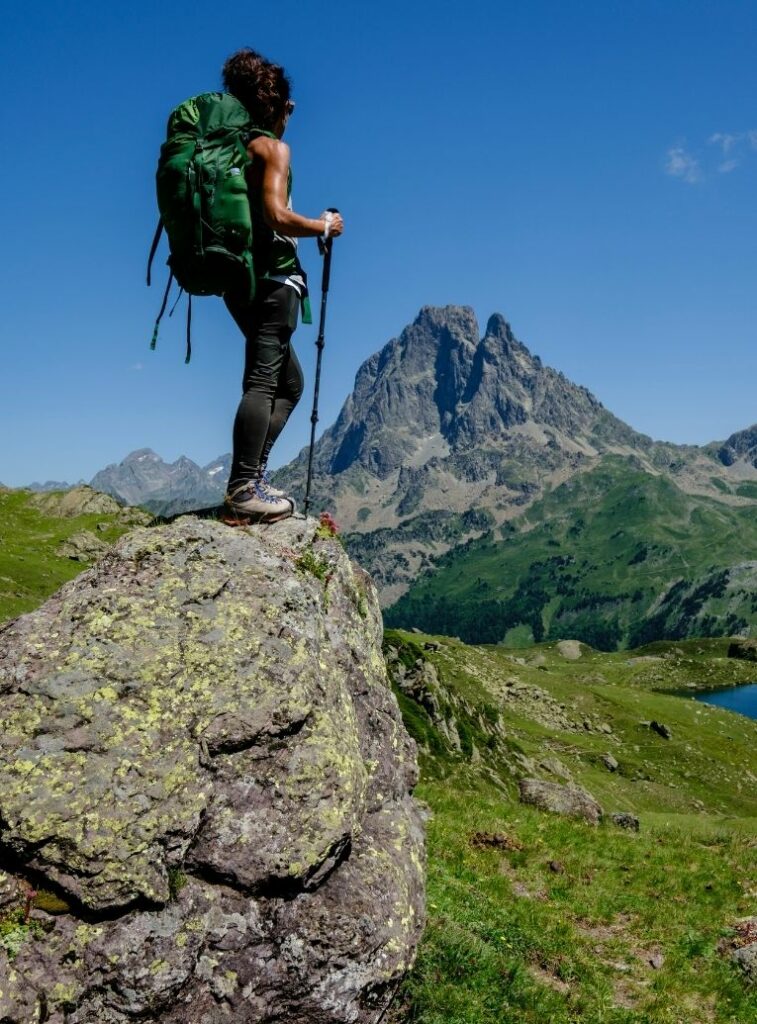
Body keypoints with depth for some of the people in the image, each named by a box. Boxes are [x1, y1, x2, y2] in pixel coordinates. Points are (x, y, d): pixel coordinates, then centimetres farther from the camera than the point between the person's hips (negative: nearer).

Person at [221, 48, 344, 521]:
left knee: (289, 381, 15)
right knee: (263, 380, -12)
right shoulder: (272, 147, -6)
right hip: (273, 277, -9)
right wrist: (323, 226, -4)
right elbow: (276, 216, -18)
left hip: (241, 276, 9)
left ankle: (251, 476, 11)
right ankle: (244, 487, -16)